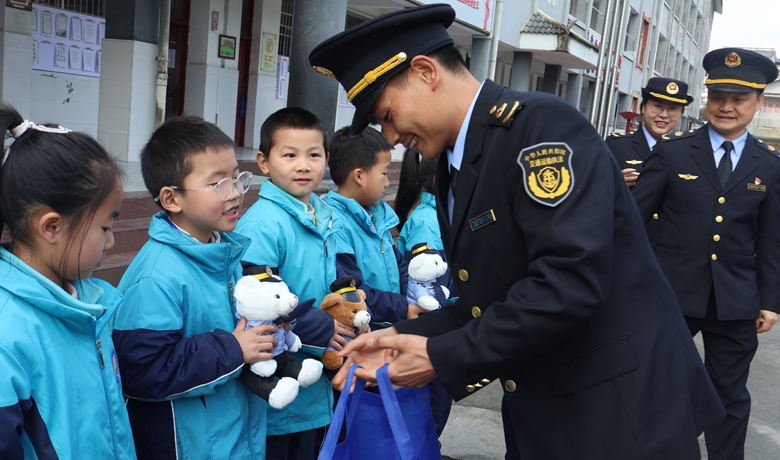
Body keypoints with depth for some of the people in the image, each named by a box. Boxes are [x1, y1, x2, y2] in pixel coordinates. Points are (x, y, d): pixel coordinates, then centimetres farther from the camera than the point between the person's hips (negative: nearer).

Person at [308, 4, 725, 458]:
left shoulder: (542, 124, -18)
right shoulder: (455, 165, 8)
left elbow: (570, 282, -28)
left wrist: (442, 357, -21)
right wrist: (406, 336, -2)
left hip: (623, 411, -8)